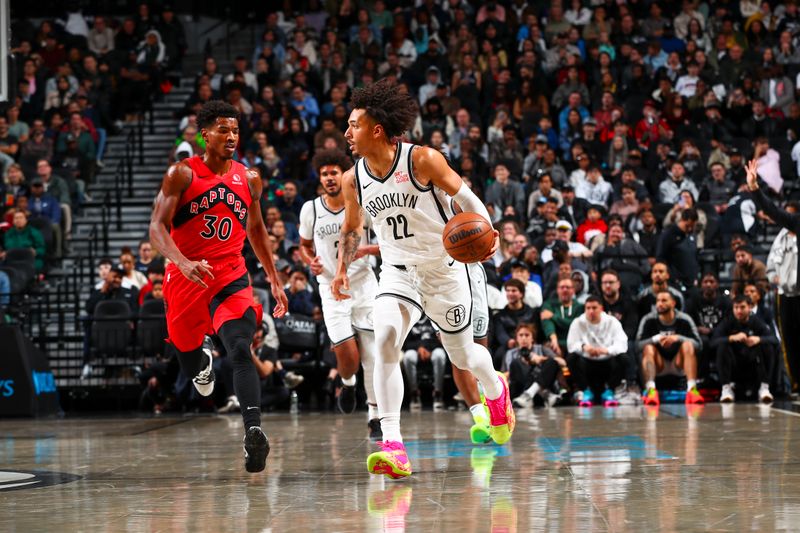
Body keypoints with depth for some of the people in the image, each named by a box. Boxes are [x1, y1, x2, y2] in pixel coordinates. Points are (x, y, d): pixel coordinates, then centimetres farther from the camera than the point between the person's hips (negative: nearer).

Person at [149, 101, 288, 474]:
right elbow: (157, 228, -13)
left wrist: (274, 279, 22)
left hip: (231, 278, 1)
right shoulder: (182, 174, -5)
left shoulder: (249, 179, 7)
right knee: (186, 349, 18)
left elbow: (256, 230, 23)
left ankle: (253, 432, -37)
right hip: (186, 277, -1)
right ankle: (202, 365, 58)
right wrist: (183, 262, -31)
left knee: (240, 350, -22)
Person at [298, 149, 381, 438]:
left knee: (372, 354, -3)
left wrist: (367, 249, -18)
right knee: (348, 356, -11)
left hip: (363, 283, 0)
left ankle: (375, 416, 8)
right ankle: (347, 383, 25)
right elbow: (305, 245, 15)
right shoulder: (311, 209, -2)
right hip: (332, 288, 0)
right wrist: (311, 262, -7)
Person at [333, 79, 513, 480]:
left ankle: (496, 390, 50)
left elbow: (465, 197, -8)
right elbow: (352, 228, 14)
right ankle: (392, 444, -27)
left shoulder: (422, 160, -18)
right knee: (385, 339, -25)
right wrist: (342, 269, -1)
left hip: (444, 267, -2)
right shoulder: (354, 180, -4)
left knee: (462, 355, 10)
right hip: (398, 270, 2)